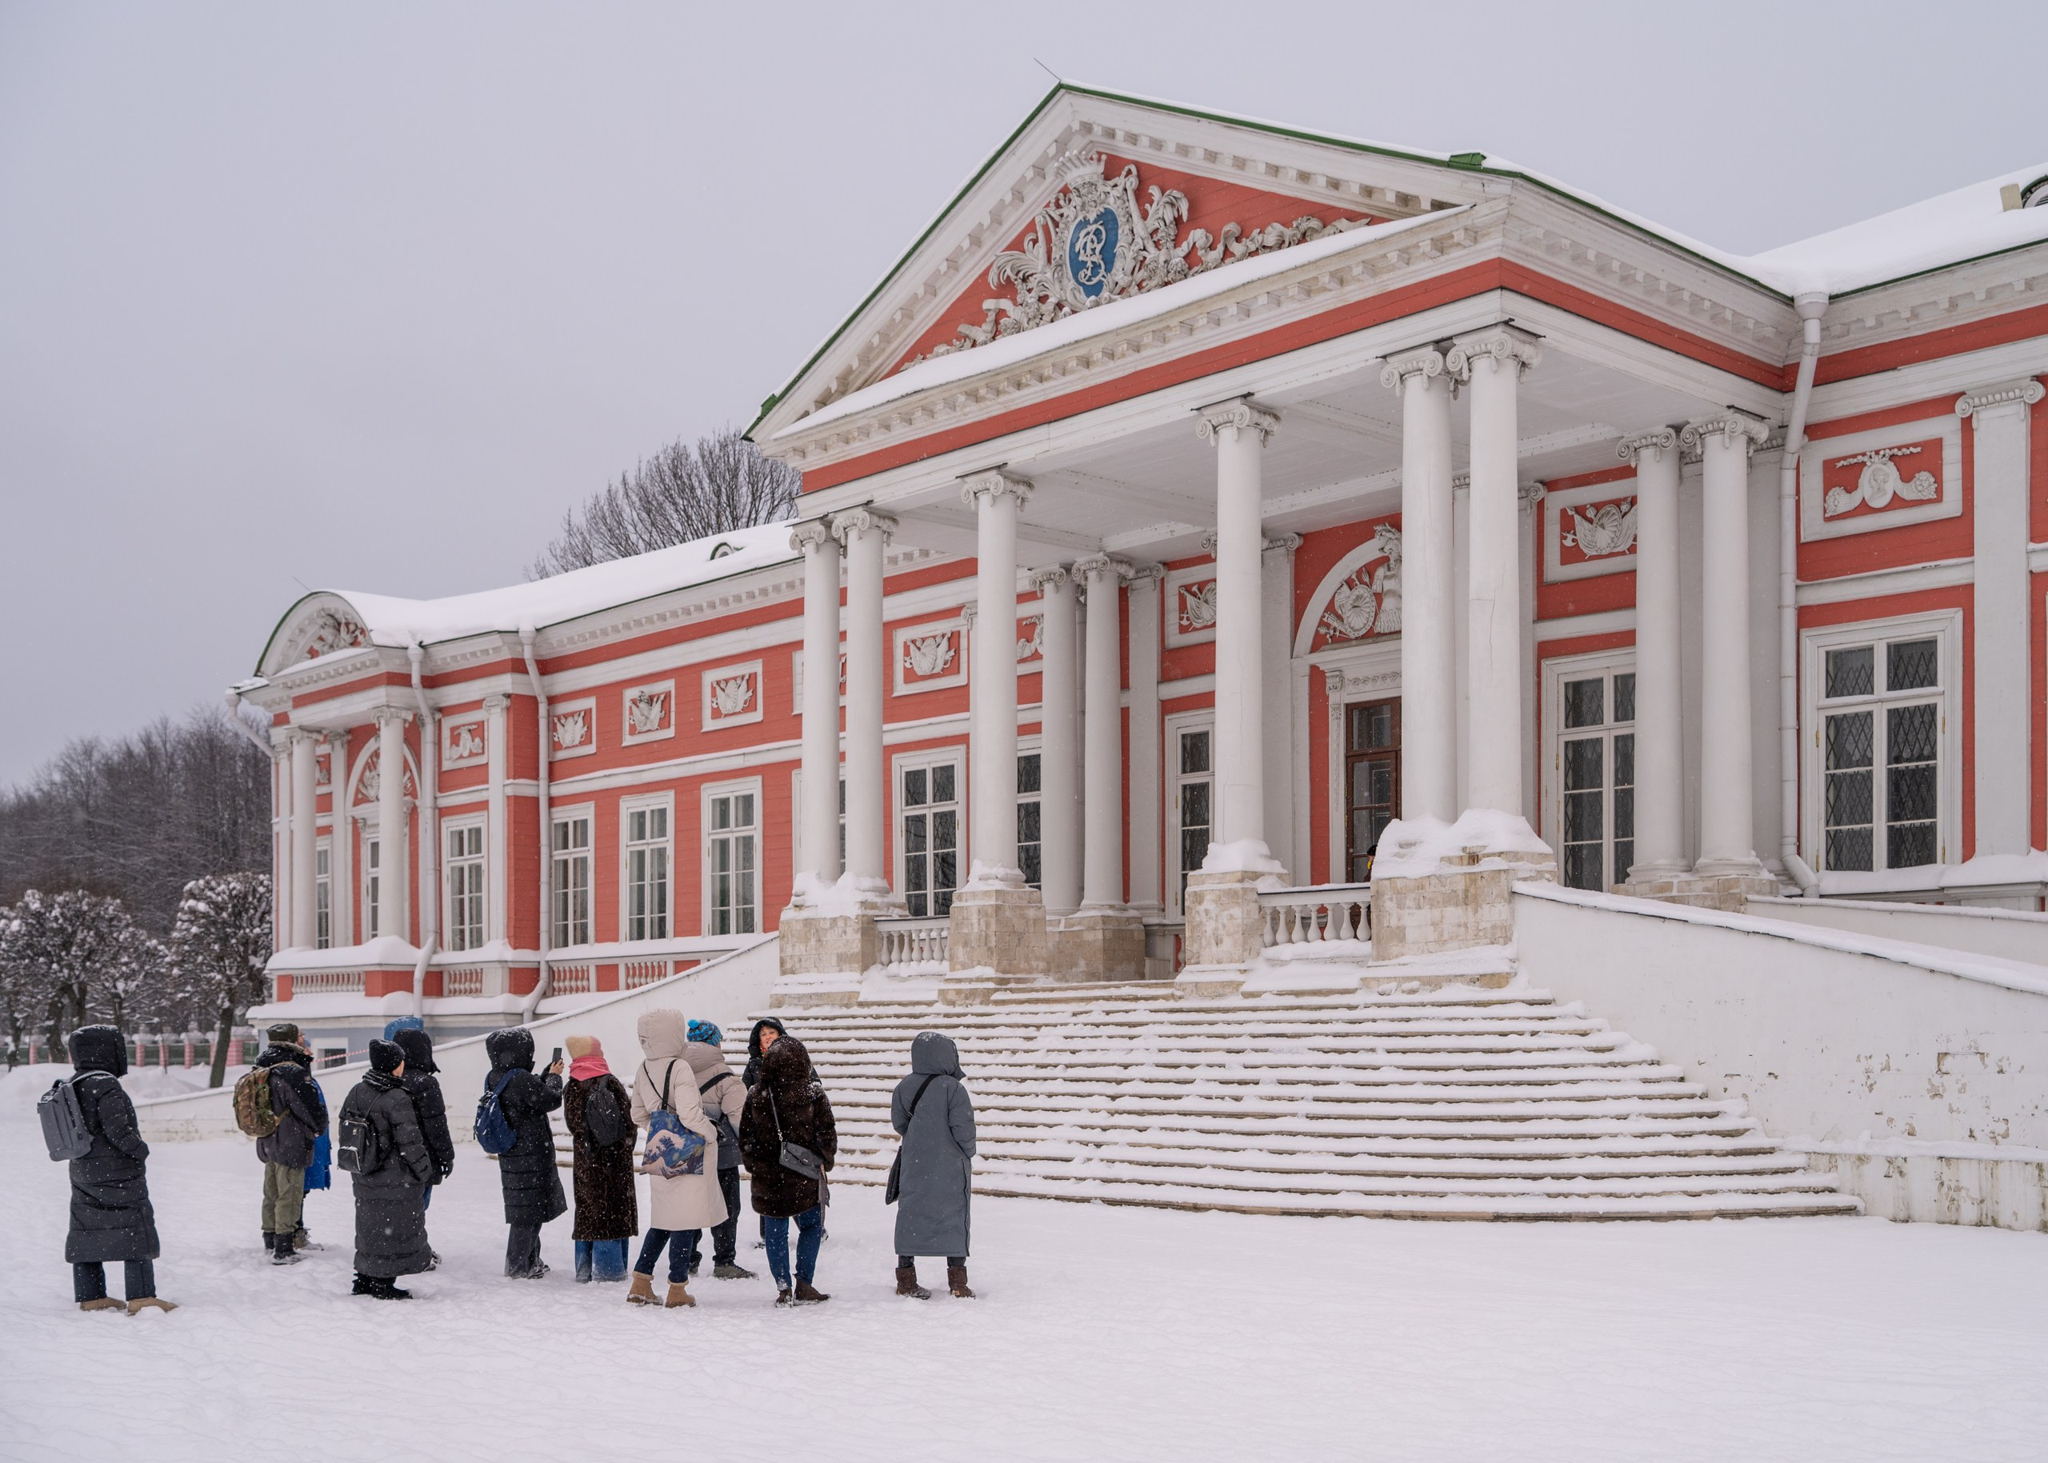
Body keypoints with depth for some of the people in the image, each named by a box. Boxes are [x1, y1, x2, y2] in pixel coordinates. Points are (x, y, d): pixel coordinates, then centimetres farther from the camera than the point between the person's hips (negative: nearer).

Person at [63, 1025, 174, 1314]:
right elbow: (117, 1130, -23)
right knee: (137, 1233, -3)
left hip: (83, 1175, 9)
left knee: (86, 1233, 12)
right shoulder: (105, 1086, -19)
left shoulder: (72, 1087, 8)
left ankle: (90, 1297, 18)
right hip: (119, 1175, -8)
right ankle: (141, 1298, -5)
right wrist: (140, 1149, -7)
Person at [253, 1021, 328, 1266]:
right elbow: (313, 1109, -18)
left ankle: (271, 1241, 30)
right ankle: (283, 1250, 1)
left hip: (268, 1144, 8)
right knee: (289, 1196, -1)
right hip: (291, 1147, -8)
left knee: (272, 1194, 18)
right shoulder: (293, 1073, -21)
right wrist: (317, 1131, 1)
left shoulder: (261, 1071, 6)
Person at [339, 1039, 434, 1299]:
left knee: (370, 1227, 19)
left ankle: (364, 1280, 27)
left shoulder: (356, 1093, 2)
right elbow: (410, 1142, -19)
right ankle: (383, 1284, 10)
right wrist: (425, 1171, -7)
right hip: (395, 1181, -7)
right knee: (393, 1229, 5)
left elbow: (345, 1131, 11)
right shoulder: (397, 1100, -22)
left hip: (363, 1180, 7)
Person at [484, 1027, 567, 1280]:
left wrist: (546, 1075, 7)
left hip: (510, 1155, 9)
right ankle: (518, 1266, 4)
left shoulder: (494, 1079, 5)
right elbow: (551, 1100, -15)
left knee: (526, 1210, 19)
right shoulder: (521, 1079, -23)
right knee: (529, 1211, 0)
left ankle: (530, 1261, 28)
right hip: (531, 1154, -9)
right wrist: (554, 1077, 1)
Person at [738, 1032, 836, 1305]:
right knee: (811, 1226, 13)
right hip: (805, 1179, -2)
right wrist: (826, 1160, 13)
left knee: (775, 1232, 10)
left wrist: (754, 1166, 19)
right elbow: (827, 1133, -5)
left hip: (768, 1179, 2)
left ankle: (783, 1288, 9)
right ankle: (803, 1285, 6)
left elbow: (745, 1139, 4)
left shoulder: (756, 1096, -1)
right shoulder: (812, 1094, -9)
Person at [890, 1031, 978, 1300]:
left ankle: (906, 1278, 14)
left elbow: (898, 1123, 5)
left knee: (910, 1217, 11)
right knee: (953, 1219, 6)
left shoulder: (904, 1087, -2)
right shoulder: (952, 1088, -15)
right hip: (949, 1168, -4)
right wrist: (967, 1152, 4)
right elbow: (963, 1128, -14)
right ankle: (957, 1282, 8)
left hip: (913, 1167, 4)